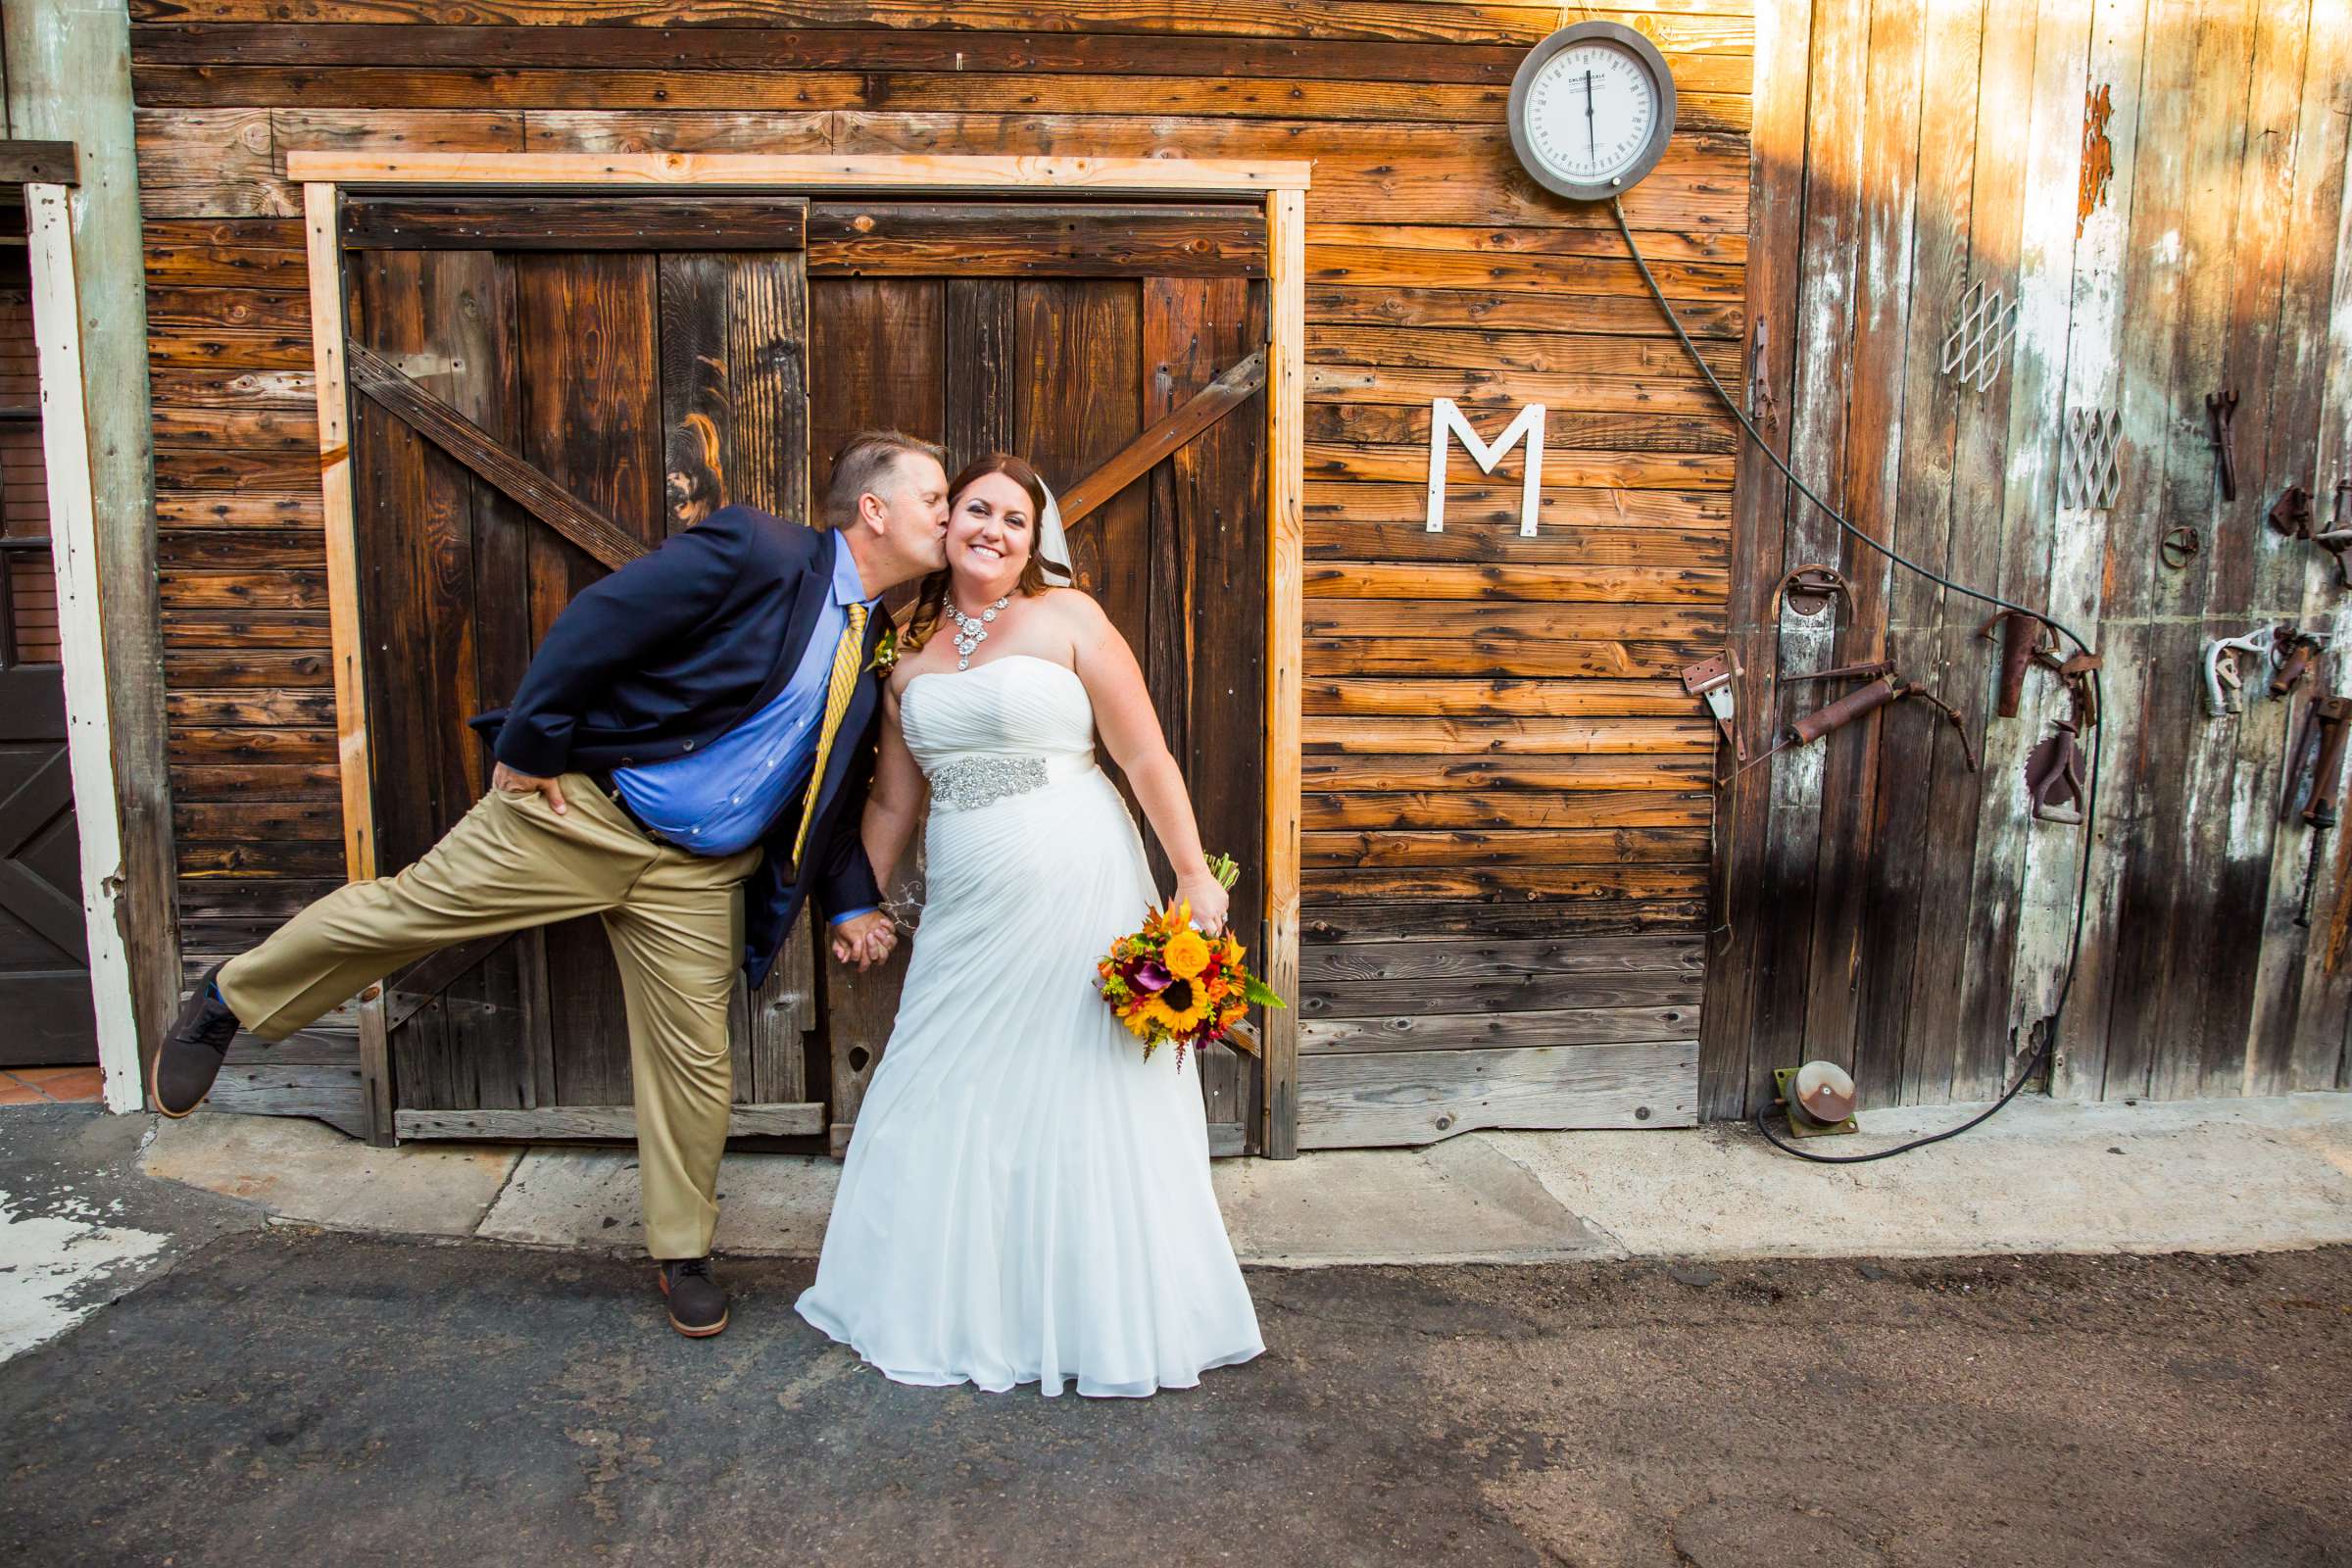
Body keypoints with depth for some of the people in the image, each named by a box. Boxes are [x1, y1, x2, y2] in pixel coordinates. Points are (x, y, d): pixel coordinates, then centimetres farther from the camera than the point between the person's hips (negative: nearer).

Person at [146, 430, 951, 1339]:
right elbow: (592, 625, -16)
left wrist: (850, 899, 12)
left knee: (696, 1066, 8)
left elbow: (834, 789, 17)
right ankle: (228, 1001, 34)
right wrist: (529, 746, -14)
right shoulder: (753, 550, -16)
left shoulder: (872, 647, 7)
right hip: (582, 808, -5)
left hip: (698, 874, 5)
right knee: (408, 909, 5)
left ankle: (683, 1256, 27)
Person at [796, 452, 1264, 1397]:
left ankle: (1102, 1317, 22)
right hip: (965, 907, 5)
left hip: (1076, 890, -4)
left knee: (1082, 1100, 4)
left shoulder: (1066, 618, -2)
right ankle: (954, 1308, 31)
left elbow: (1147, 758, -6)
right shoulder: (909, 648, 12)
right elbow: (893, 799, 18)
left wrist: (1195, 875, -11)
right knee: (947, 1100, 11)